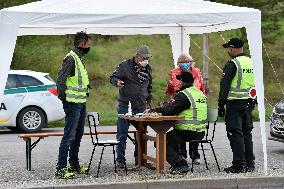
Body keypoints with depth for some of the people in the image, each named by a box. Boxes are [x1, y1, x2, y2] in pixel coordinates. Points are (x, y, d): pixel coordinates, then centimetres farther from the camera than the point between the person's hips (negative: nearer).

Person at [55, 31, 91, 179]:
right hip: (73, 103, -10)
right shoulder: (71, 58, -14)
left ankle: (74, 165, 25)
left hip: (81, 103, 10)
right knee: (69, 136, -10)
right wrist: (63, 99, -16)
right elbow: (60, 80, -18)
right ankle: (60, 169, -8)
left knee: (78, 135, 16)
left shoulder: (79, 58, 16)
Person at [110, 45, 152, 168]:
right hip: (125, 104, -4)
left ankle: (139, 158, 15)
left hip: (140, 106, 4)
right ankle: (120, 160, 4)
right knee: (122, 134, -2)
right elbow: (113, 77, -6)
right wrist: (117, 82, -29)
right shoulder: (125, 65, -5)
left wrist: (148, 101, 21)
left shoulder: (148, 69, 11)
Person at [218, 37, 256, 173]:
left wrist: (221, 105, -9)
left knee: (236, 134, -4)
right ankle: (249, 164, 15)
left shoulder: (232, 64, -12)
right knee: (247, 133, 13)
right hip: (249, 103, 7)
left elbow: (224, 86, -13)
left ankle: (239, 165, -6)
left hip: (235, 103, -7)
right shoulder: (252, 63, 11)